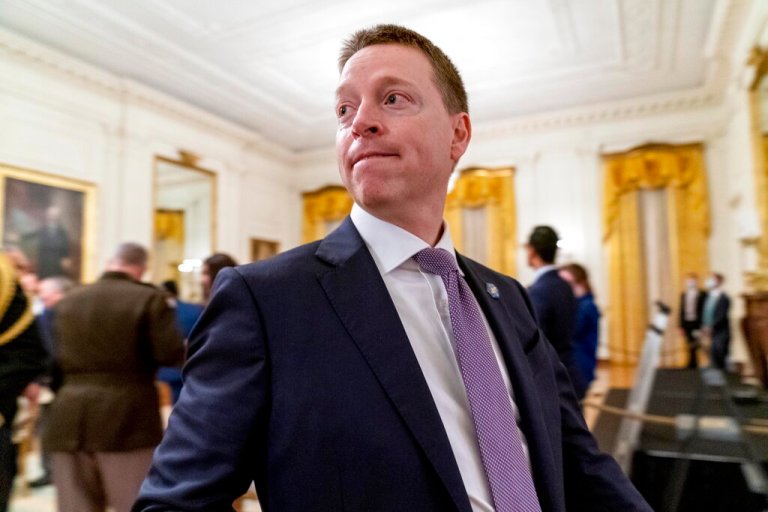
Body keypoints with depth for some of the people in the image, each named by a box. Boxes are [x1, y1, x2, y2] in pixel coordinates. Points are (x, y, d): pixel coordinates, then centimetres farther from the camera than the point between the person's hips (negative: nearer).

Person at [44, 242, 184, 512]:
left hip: (70, 418, 5)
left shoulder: (68, 301, 11)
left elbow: (56, 357, 15)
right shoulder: (149, 298, -8)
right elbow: (171, 354, -14)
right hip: (126, 416, -5)